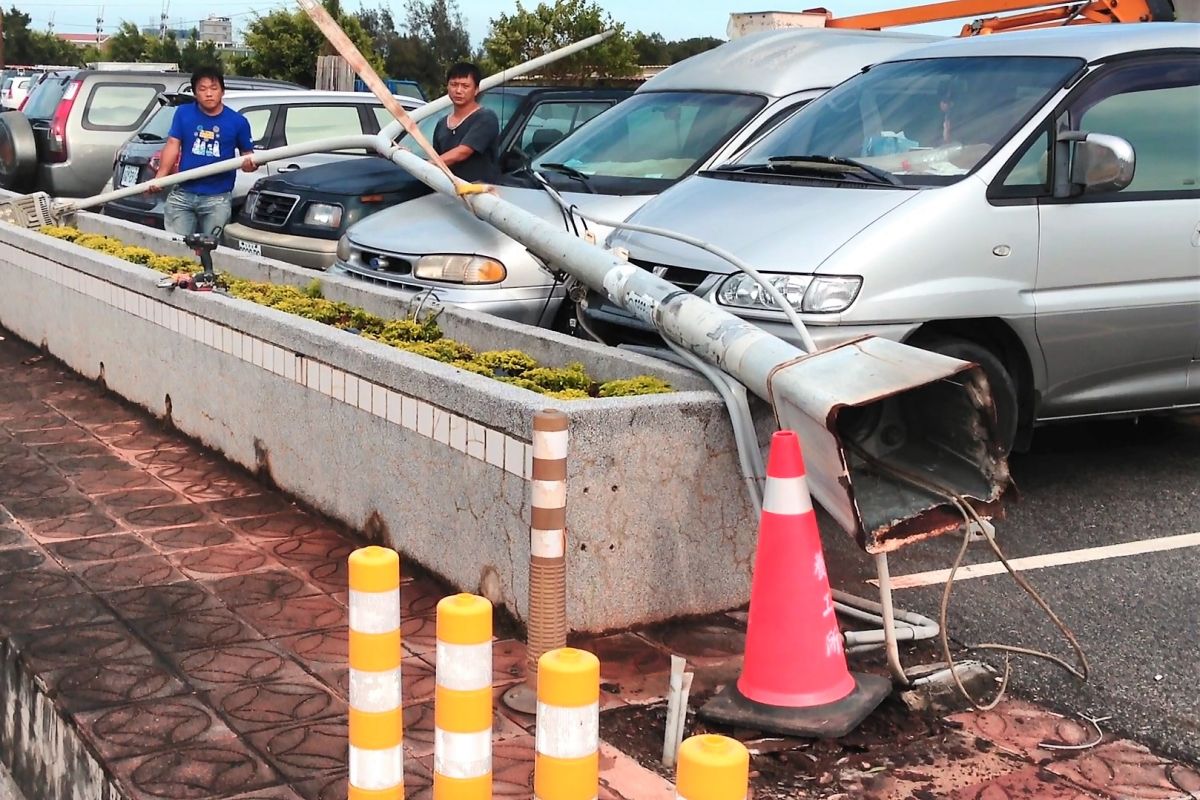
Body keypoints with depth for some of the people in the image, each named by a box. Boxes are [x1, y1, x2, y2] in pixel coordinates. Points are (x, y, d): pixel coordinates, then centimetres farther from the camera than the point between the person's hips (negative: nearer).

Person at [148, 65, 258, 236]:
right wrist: (161, 176, -12)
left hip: (218, 199, -1)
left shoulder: (238, 122, 0)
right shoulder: (183, 113, 5)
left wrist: (250, 164, -18)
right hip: (182, 195, 2)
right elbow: (173, 144, 0)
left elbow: (247, 154, 8)